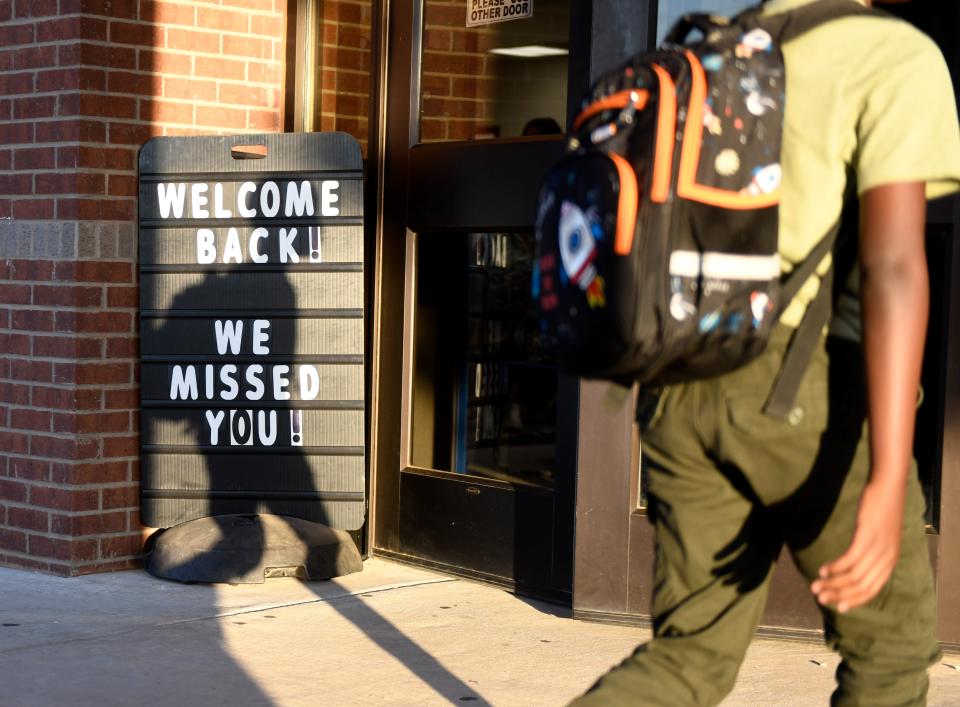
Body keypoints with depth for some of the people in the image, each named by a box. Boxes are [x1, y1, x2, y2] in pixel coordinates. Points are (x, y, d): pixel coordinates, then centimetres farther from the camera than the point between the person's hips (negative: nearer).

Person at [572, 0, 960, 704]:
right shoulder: (897, 57, -6)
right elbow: (892, 261, -18)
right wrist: (889, 483, -23)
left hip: (685, 389, 6)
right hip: (812, 393, -6)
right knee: (890, 643, 15)